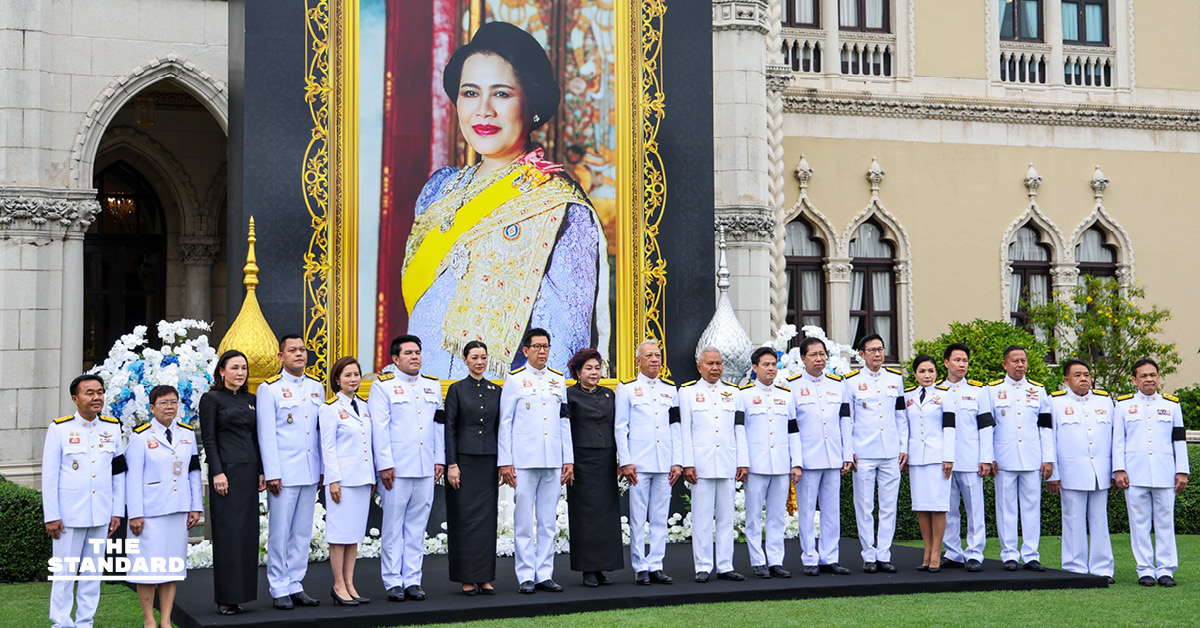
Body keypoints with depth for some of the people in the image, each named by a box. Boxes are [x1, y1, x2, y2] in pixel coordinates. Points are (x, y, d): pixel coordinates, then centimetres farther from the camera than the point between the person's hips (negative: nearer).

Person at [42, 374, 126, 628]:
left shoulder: (112, 427, 7)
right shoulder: (59, 429, -3)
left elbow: (118, 473, 11)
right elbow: (49, 476, -3)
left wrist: (117, 511, 7)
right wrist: (51, 516, -6)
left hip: (101, 515, 3)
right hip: (69, 514, -3)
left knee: (93, 572, 9)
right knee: (64, 571, 0)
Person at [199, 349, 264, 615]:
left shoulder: (250, 399, 15)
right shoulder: (212, 399, -1)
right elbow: (208, 439, -6)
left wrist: (261, 470, 10)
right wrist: (217, 473, -13)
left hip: (249, 471, 6)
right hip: (226, 471, -6)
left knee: (248, 531, 5)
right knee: (227, 531, -5)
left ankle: (241, 594, 11)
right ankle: (225, 598, -1)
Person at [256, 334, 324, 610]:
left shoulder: (316, 387, 13)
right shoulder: (269, 388, -3)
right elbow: (266, 434, -6)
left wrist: (323, 468, 10)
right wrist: (272, 474, -11)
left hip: (310, 473, 5)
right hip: (284, 472, -5)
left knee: (303, 532, 9)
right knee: (280, 533, -2)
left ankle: (296, 585, 16)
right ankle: (279, 589, 6)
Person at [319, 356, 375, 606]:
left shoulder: (364, 406, 13)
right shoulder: (331, 408, -5)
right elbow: (327, 447, -8)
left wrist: (373, 478, 14)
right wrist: (333, 480, -13)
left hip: (362, 478, 6)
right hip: (342, 478, -6)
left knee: (356, 531, 8)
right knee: (340, 530, -3)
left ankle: (349, 584, 13)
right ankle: (338, 586, 4)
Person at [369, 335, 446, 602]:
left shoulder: (433, 385, 15)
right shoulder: (383, 386, 0)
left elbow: (439, 425, 16)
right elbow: (380, 428, -5)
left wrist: (440, 460, 9)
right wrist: (385, 464, -11)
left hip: (426, 469, 5)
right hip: (397, 469, -4)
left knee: (417, 526, 7)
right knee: (393, 527, -1)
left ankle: (412, 580, 12)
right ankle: (393, 582, 5)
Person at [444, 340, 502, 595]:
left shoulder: (495, 390, 10)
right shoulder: (457, 389, 0)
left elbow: (500, 428, 12)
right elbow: (449, 428, -3)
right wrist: (451, 464, -10)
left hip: (489, 462, 3)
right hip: (464, 461, -3)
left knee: (487, 518, 4)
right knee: (464, 519, -2)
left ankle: (485, 577, 9)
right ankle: (467, 579, 5)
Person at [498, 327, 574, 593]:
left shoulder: (558, 380, 13)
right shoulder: (515, 380, 2)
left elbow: (564, 422, 15)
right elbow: (505, 423, 0)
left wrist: (569, 460, 10)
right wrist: (505, 462, -5)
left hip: (553, 461, 4)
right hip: (524, 460, -4)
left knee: (549, 521, 6)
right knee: (524, 521, -2)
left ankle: (545, 574, 12)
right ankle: (526, 576, 5)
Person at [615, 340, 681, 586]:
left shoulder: (670, 388, 14)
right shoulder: (626, 388, 4)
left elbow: (676, 427, 13)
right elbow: (620, 428, 1)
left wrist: (677, 461, 5)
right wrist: (625, 462, -7)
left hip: (664, 464, 3)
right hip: (638, 463, -3)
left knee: (660, 518, 5)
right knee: (638, 518, -1)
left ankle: (656, 566, 10)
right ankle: (640, 568, 5)